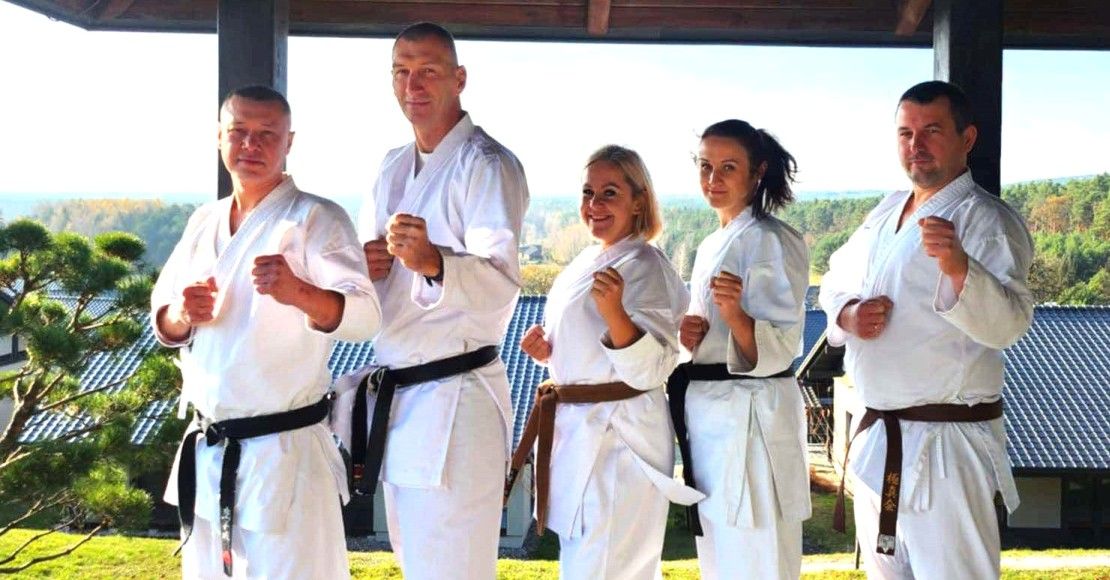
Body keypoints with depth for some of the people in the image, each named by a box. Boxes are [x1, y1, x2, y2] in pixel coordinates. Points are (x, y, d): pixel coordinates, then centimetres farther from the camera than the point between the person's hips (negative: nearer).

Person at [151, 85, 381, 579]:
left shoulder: (316, 218, -9)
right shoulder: (203, 222, 10)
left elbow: (363, 315, -21)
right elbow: (162, 320, 12)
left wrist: (297, 292, -41)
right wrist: (181, 316, -12)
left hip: (283, 451, -6)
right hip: (205, 451, 6)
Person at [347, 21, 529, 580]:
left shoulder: (487, 165, -11)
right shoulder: (392, 168, 14)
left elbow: (502, 283, -24)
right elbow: (368, 251, 23)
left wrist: (431, 262, -44)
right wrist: (363, 265, -2)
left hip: (455, 399, -8)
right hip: (396, 394, 8)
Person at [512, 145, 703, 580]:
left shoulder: (645, 268, -13)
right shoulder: (585, 263, 12)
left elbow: (648, 370, -20)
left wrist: (614, 311, -34)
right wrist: (547, 348, 4)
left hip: (618, 440, -9)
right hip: (575, 431, 9)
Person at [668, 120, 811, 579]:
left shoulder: (773, 241, -10)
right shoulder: (711, 246, 15)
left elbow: (778, 350, -16)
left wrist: (734, 315, -34)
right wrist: (688, 335, 1)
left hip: (751, 418, -9)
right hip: (706, 417, 9)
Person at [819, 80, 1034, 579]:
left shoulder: (988, 221, -12)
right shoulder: (885, 214, 11)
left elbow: (1008, 323, -24)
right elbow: (835, 280, 19)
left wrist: (958, 267, -43)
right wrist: (847, 314, -4)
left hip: (946, 442, -7)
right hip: (876, 437, 8)